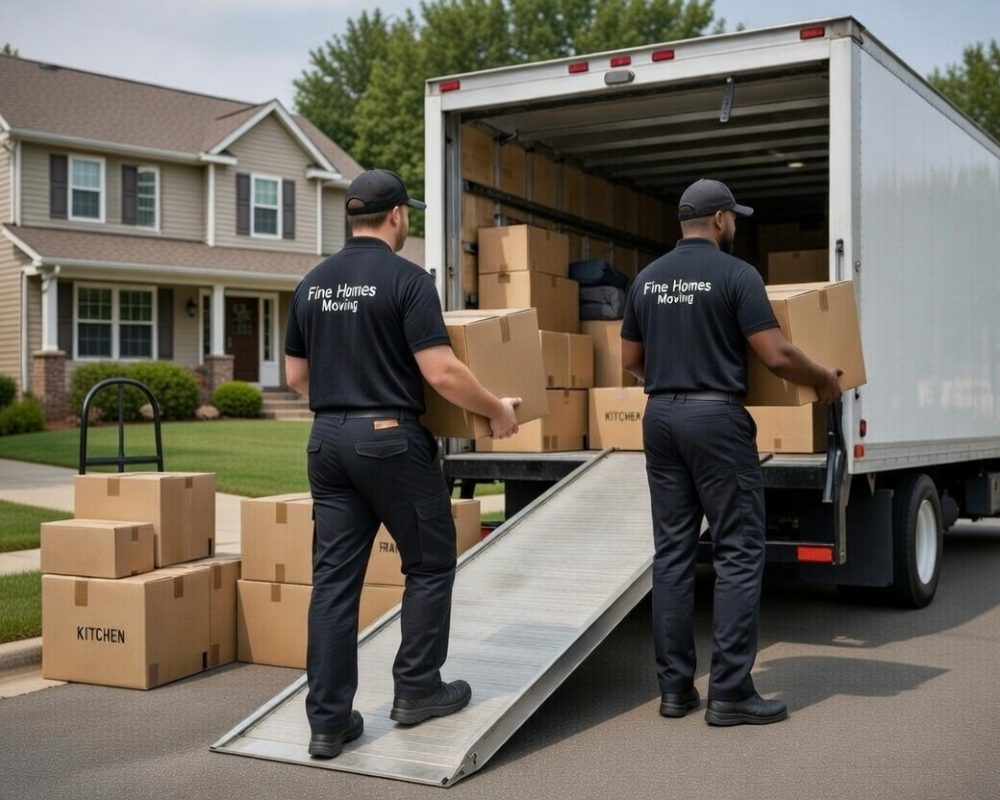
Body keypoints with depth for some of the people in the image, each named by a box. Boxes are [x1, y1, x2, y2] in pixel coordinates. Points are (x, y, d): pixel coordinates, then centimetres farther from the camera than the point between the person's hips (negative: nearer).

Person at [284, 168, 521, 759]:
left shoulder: (312, 285, 10)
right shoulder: (407, 278, -10)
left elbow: (296, 375, 15)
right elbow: (441, 373, -17)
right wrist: (497, 410, -2)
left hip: (327, 439, 6)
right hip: (391, 438, -6)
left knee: (334, 577, 7)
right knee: (430, 563, 12)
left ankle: (329, 720, 9)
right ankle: (417, 689, 20)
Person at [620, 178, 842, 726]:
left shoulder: (647, 279, 10)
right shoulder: (736, 274, -7)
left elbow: (630, 361, 16)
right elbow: (776, 356, -12)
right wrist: (825, 379, 6)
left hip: (661, 416, 6)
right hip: (716, 417, -6)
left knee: (672, 552, 9)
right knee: (738, 553, 0)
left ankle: (675, 687, 12)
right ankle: (730, 693, -1)